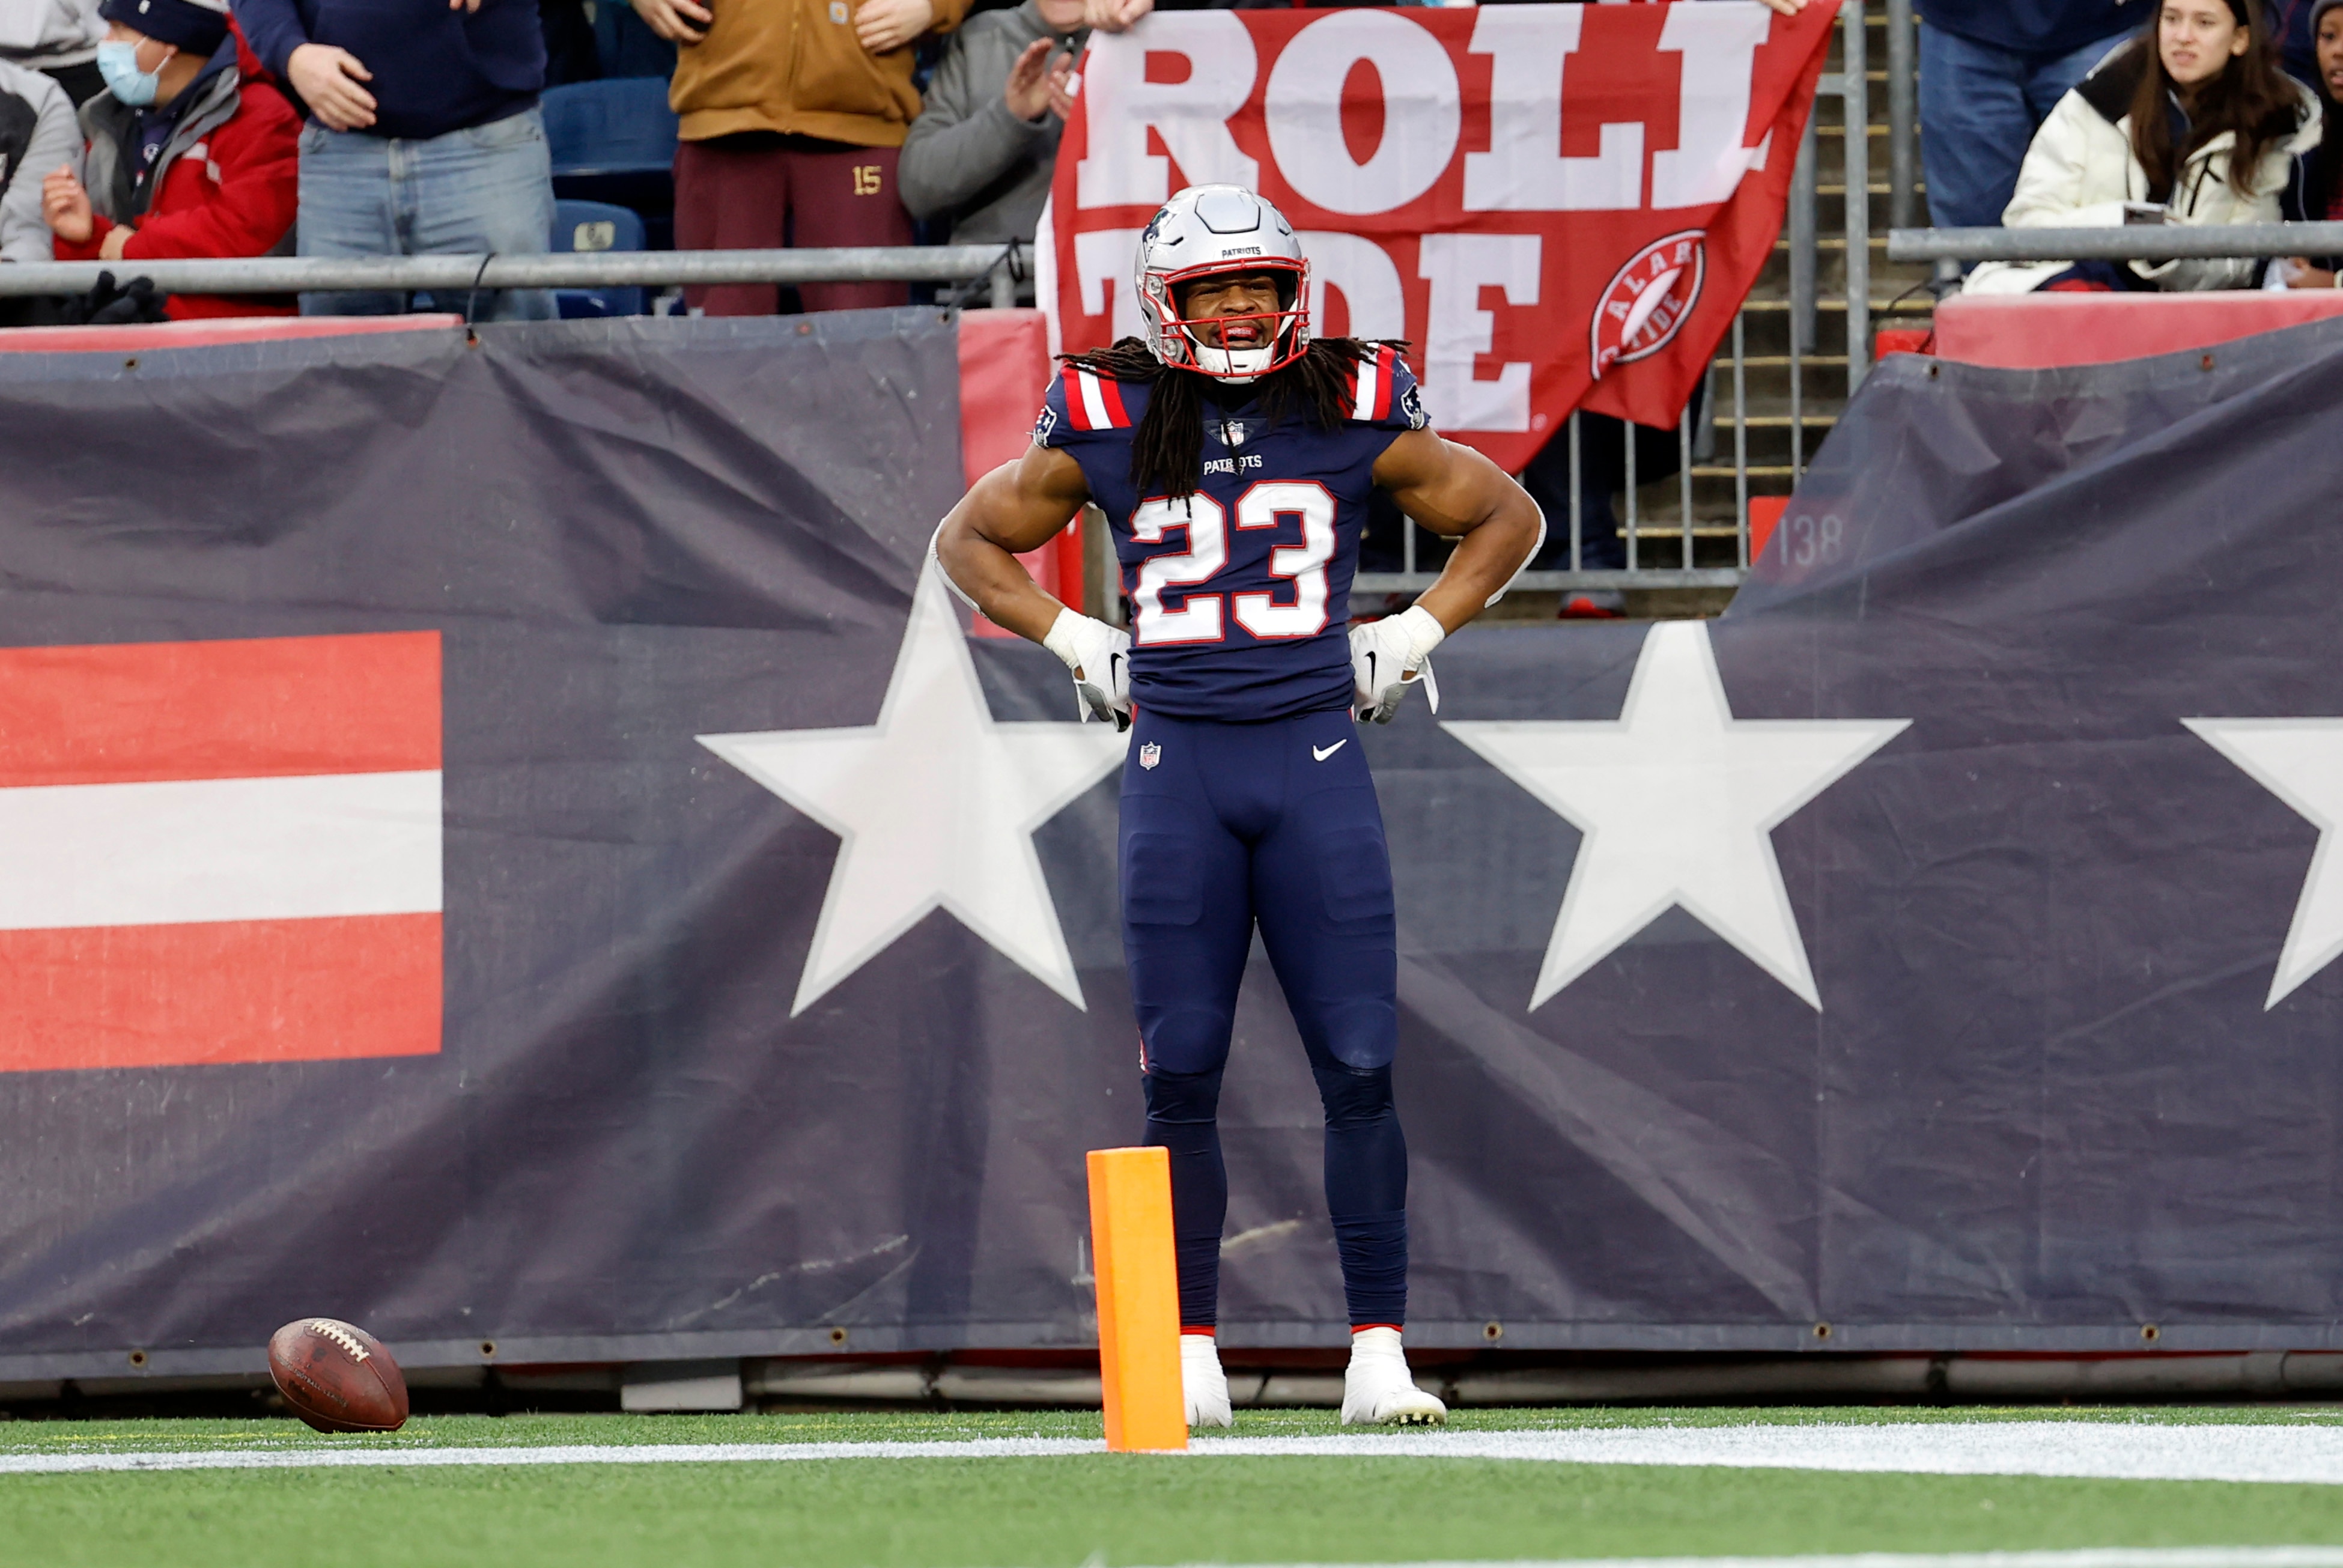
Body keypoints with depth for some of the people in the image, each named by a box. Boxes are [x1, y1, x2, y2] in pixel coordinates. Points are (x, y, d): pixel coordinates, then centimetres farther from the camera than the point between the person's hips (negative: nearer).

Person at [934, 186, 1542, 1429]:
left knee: (1359, 1068, -5)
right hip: (1176, 761, 0)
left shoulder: (1351, 418, 4)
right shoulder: (1109, 430, 4)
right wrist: (1077, 646, 7)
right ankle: (1190, 1354, 7)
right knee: (1180, 1074, 0)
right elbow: (971, 540, 17)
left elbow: (1507, 517, 17)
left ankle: (1378, 1351, -1)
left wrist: (1410, 639, 8)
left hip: (1315, 759, 0)